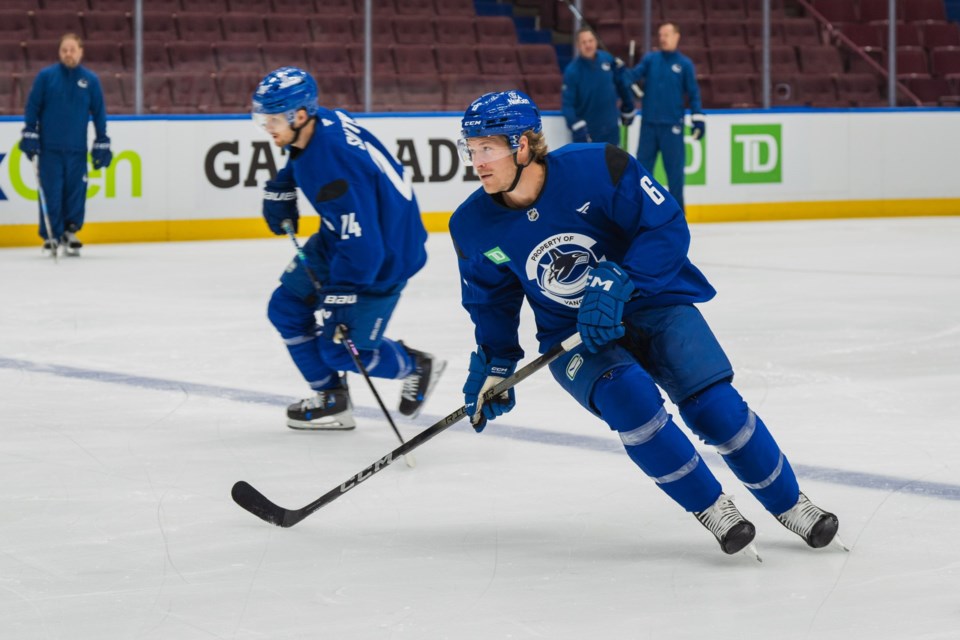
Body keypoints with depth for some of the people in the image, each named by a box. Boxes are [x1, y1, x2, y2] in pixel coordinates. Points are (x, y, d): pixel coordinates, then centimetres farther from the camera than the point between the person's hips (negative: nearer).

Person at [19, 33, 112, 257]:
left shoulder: (90, 80, 4)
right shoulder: (46, 76, 1)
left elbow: (99, 113, 9)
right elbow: (32, 107, 4)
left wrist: (102, 144, 7)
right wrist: (29, 135, -1)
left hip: (77, 150, 1)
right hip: (49, 148, -1)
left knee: (76, 193, 2)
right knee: (51, 194, -3)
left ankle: (70, 233, 17)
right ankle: (51, 236, 6)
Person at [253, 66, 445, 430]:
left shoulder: (335, 170, -36)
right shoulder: (317, 124, -9)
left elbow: (362, 250, -34)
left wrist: (338, 299, -30)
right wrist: (280, 189, 14)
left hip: (384, 256, -10)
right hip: (339, 237, 10)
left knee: (340, 350, -4)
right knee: (286, 309, 9)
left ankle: (418, 368, 23)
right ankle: (332, 401, 19)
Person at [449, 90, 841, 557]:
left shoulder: (597, 168, -22)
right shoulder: (475, 227, -10)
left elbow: (668, 228, -18)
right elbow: (492, 298, 8)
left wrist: (618, 282, -28)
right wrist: (493, 363, 1)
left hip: (652, 304, -1)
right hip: (572, 338, 2)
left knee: (713, 404, -17)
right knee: (627, 397, -28)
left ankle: (789, 503, 6)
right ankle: (710, 509, -10)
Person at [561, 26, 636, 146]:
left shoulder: (608, 60, -5)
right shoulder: (572, 71, -15)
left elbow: (623, 84, 10)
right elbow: (567, 103, -17)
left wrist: (628, 109, 18)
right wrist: (578, 127, -28)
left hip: (610, 129, 4)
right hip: (586, 132, -4)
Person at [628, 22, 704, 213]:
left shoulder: (684, 64, 1)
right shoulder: (650, 59, 7)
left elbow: (693, 94, 2)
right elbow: (634, 75, -7)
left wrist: (698, 119, -3)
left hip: (672, 125, -2)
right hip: (649, 123, 2)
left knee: (674, 168, 1)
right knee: (642, 165, 5)